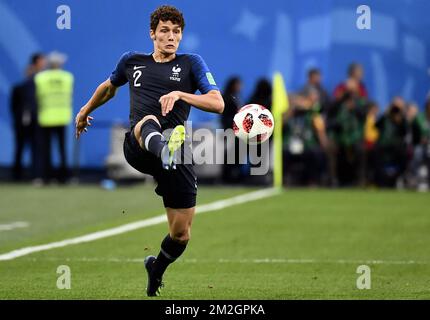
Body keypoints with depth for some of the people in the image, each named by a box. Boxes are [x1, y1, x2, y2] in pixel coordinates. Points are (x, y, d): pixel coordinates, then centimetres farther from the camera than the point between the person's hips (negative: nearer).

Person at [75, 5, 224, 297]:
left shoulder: (191, 63, 11)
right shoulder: (132, 62, 19)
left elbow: (218, 104, -1)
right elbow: (110, 86, 41)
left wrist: (179, 94, -16)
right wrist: (86, 110, 53)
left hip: (179, 152, 0)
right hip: (136, 149, 0)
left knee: (181, 233, 1)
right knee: (148, 121, -39)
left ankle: (156, 270, 34)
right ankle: (164, 151, -76)